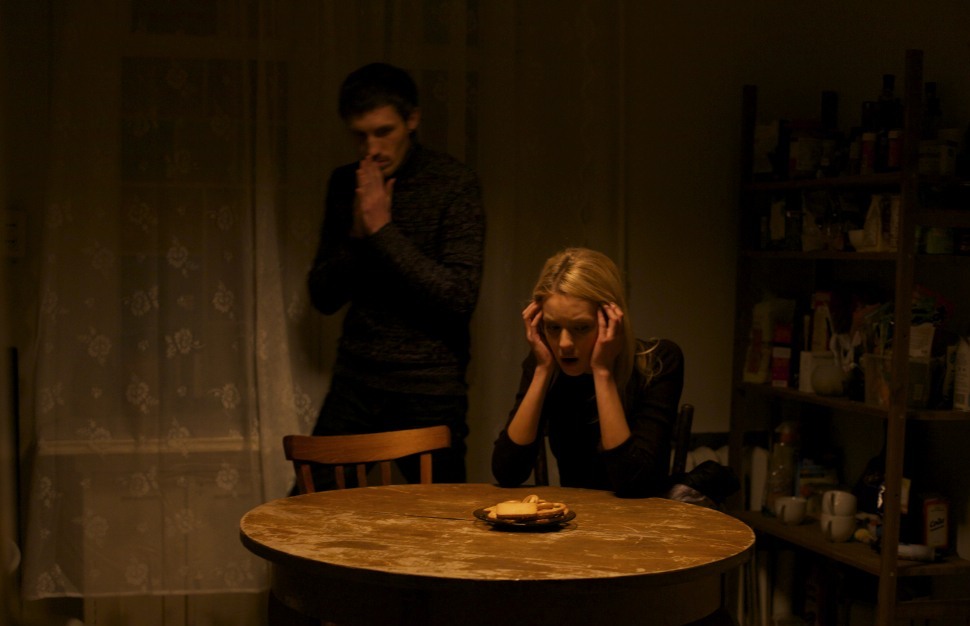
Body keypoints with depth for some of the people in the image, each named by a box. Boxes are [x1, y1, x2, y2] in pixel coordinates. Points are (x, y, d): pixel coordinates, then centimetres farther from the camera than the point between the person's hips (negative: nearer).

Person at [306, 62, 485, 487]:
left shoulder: (454, 183, -8)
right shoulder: (345, 184, 7)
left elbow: (460, 297, -17)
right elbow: (323, 298, 8)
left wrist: (384, 230, -17)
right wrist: (356, 235, -9)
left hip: (428, 392, -4)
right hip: (354, 386, 4)